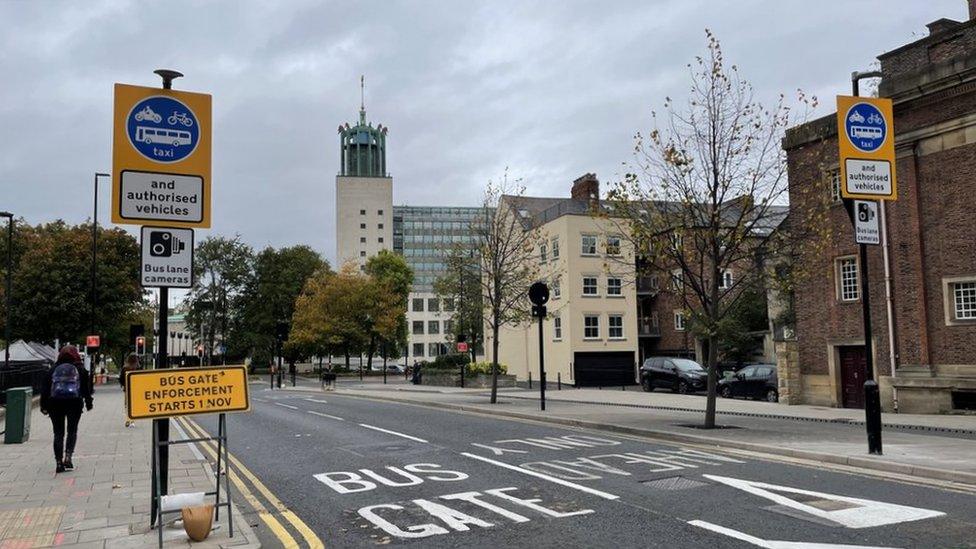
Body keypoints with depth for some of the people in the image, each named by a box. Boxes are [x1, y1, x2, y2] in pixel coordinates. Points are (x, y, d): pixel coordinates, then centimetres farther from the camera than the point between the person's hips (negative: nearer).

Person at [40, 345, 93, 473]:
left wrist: (44, 406, 11)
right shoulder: (80, 369, 4)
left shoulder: (53, 369, 8)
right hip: (74, 403, -1)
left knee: (58, 433, 7)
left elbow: (45, 389, 7)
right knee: (72, 430, 11)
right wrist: (88, 403, 12)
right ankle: (68, 456, -7)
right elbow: (87, 387, 3)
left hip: (55, 404, 1)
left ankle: (59, 462, 3)